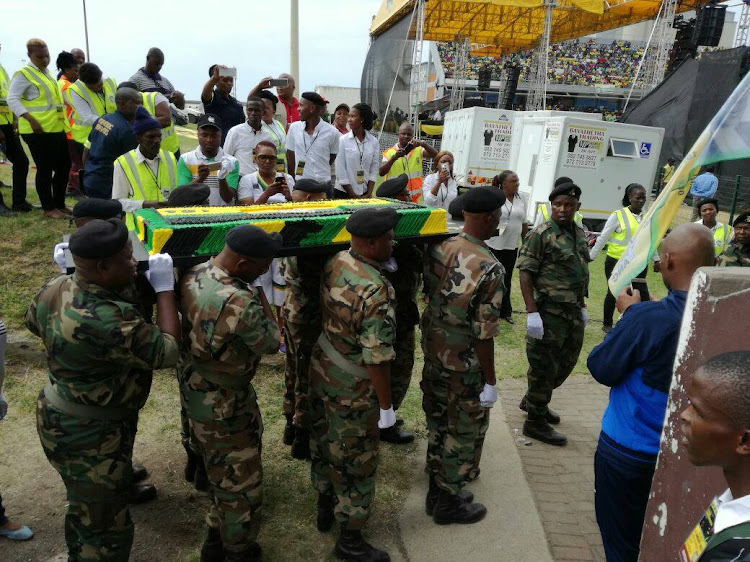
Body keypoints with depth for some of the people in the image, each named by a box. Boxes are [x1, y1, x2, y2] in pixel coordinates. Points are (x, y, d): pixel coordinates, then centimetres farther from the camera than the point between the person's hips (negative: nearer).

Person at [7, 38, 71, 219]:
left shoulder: (47, 73, 17)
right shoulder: (23, 74, -8)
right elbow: (12, 99, -16)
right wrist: (31, 119, -26)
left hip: (56, 128, 8)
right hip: (38, 131, -8)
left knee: (64, 165, 11)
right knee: (45, 169, -3)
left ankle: (59, 204, 23)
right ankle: (48, 208, 7)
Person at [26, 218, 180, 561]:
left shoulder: (56, 288, -7)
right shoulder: (107, 321, -37)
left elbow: (33, 321, 15)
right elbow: (167, 352, -25)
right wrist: (165, 288, -20)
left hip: (60, 417, 10)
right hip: (89, 434, -10)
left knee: (84, 507, 32)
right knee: (106, 531, 7)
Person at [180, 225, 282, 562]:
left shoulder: (192, 276, -9)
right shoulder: (241, 303, -34)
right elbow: (271, 344, -18)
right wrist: (259, 295, -8)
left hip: (196, 391, 9)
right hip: (225, 406, -9)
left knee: (221, 476, 28)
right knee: (241, 485, 13)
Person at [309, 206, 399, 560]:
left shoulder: (334, 263, -7)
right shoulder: (377, 290, -30)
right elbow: (377, 357, -26)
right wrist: (386, 405, -14)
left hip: (322, 369, 8)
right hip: (353, 388, -8)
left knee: (324, 442, 24)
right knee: (354, 460, 10)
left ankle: (325, 508, 47)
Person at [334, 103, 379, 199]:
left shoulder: (374, 142, 3)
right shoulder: (342, 140, -4)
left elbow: (373, 170, 3)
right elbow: (340, 170, -7)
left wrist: (369, 194, -6)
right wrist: (353, 196, -9)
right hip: (344, 192, -2)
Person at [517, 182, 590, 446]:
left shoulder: (580, 234, 11)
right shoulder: (541, 235, -13)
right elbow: (525, 273, -16)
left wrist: (582, 305, 19)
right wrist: (532, 313, -21)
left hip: (573, 313, 8)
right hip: (549, 313, -8)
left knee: (566, 363, 19)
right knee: (544, 366, 1)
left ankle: (532, 401, 39)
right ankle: (535, 421, 17)